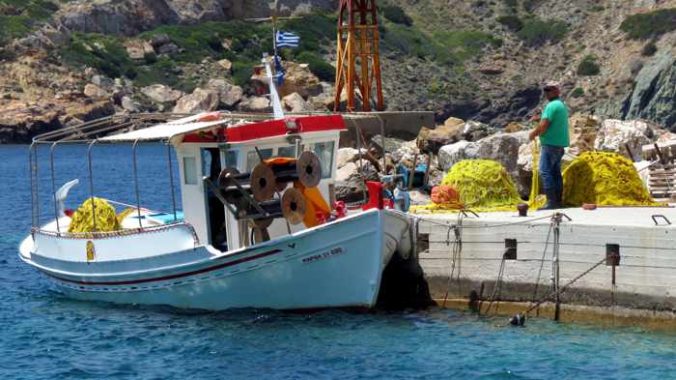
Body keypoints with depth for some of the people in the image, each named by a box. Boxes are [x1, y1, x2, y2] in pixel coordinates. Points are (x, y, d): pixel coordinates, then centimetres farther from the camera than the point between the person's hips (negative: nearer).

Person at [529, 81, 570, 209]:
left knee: (545, 171, -11)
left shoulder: (552, 105, -13)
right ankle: (558, 200, 13)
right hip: (560, 143, 10)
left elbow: (543, 126, -19)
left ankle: (551, 201, -16)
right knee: (556, 172, 12)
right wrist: (540, 118, 14)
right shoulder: (561, 105, 19)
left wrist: (534, 133, -2)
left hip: (550, 143, -10)